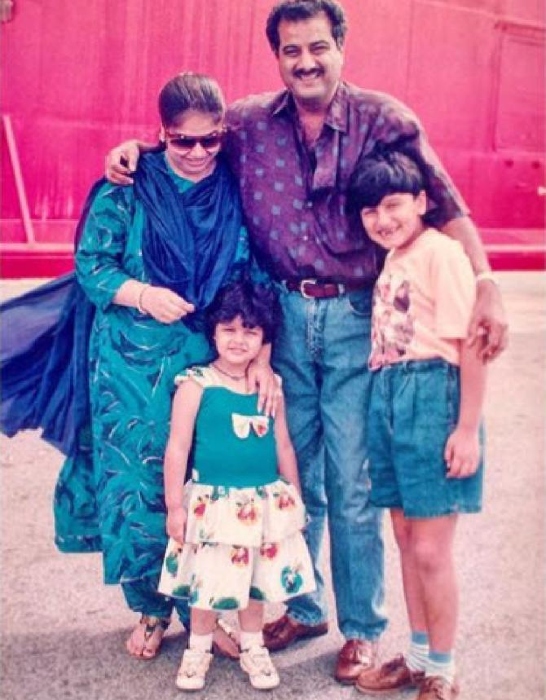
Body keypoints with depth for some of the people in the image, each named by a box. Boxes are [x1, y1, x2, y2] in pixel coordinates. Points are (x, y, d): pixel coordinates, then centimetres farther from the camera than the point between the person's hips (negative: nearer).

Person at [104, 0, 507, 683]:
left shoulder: (383, 118, -7)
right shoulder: (249, 121, 1)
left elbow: (445, 205, -12)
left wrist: (486, 285, -22)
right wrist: (135, 149, -3)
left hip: (356, 319, -3)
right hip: (285, 315, 3)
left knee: (351, 485, 3)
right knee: (294, 474, 14)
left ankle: (362, 627, 22)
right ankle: (303, 606, 34)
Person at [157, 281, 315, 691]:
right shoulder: (197, 384, -11)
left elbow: (284, 446, 10)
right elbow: (177, 447, -9)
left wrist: (295, 499, 13)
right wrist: (175, 506, -9)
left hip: (266, 502, 4)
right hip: (214, 502, -4)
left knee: (257, 580, 15)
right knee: (208, 581, 8)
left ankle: (253, 649, 35)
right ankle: (199, 649, 30)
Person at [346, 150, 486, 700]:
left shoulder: (440, 252, -11)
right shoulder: (391, 261, 15)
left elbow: (471, 344, -15)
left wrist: (468, 429, -17)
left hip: (432, 396, -8)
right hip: (387, 398, 8)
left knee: (430, 549, 0)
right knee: (404, 537, 15)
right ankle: (418, 655, 31)